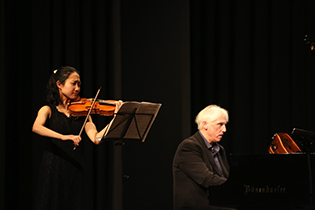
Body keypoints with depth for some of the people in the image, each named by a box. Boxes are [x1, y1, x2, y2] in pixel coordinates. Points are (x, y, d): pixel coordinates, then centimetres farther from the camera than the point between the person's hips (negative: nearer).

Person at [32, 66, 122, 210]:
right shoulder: (48, 110, 1)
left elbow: (95, 138, -4)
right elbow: (36, 127, -21)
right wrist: (63, 137, -34)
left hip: (75, 170, 3)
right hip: (53, 170, -3)